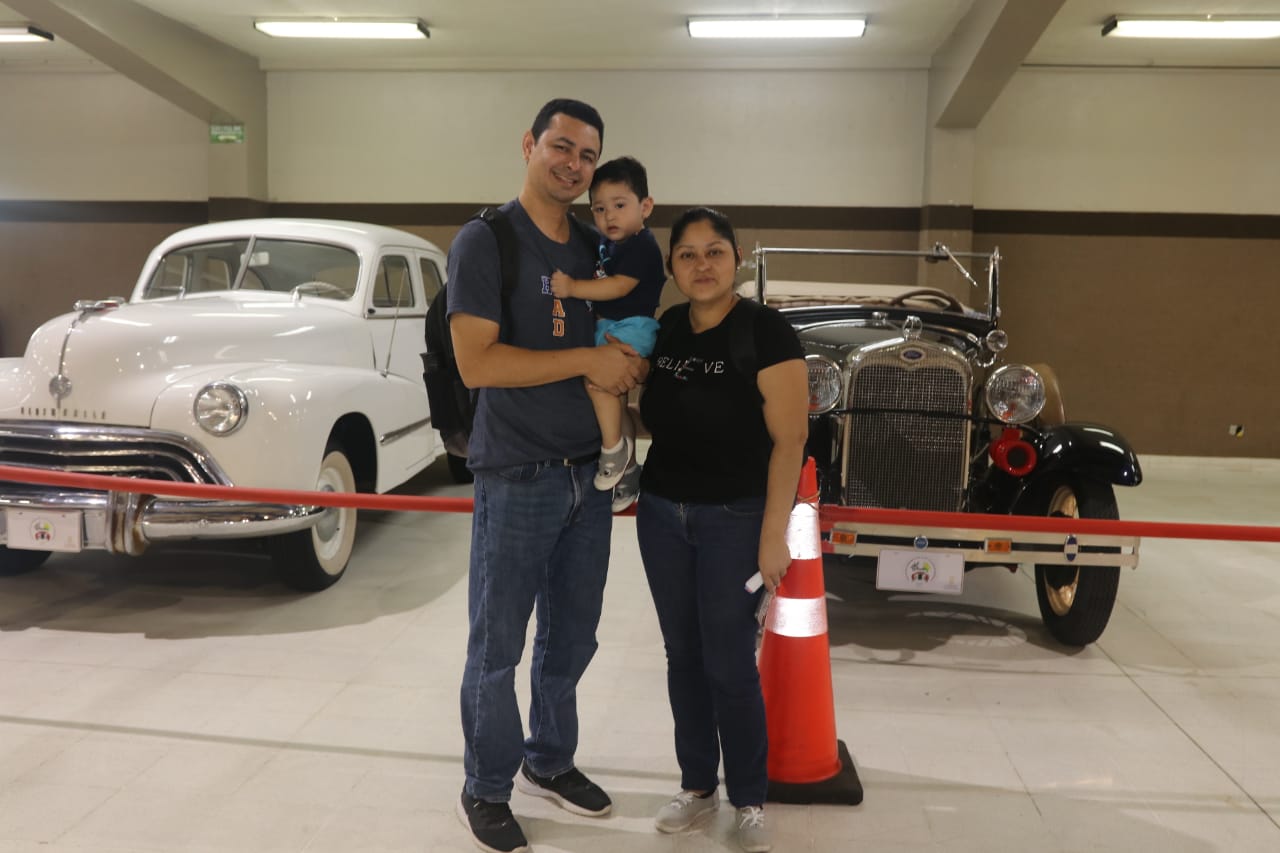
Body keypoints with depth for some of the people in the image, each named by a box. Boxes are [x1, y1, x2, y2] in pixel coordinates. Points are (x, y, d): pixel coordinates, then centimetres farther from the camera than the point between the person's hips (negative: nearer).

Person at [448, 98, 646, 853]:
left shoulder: (596, 246, 11)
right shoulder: (486, 240, -9)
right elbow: (476, 363, -18)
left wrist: (631, 367, 3)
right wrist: (587, 361, -19)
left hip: (591, 473, 6)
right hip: (518, 478, -6)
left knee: (572, 638, 16)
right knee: (497, 645, 7)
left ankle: (549, 762, 36)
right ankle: (487, 791, 25)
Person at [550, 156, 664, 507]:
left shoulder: (642, 247, -15)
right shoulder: (609, 246, 13)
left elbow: (618, 287, -26)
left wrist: (573, 287, -30)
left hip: (633, 326, -10)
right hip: (609, 326, 10)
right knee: (617, 398, 15)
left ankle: (613, 449, -16)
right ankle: (627, 468, 27)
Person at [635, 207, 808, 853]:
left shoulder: (765, 331, -13)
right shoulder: (662, 331, 5)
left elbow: (788, 439, -14)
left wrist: (773, 535, -16)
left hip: (734, 519, -5)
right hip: (661, 513, 6)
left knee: (730, 665, 1)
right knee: (683, 655, 13)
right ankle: (697, 785, 31)